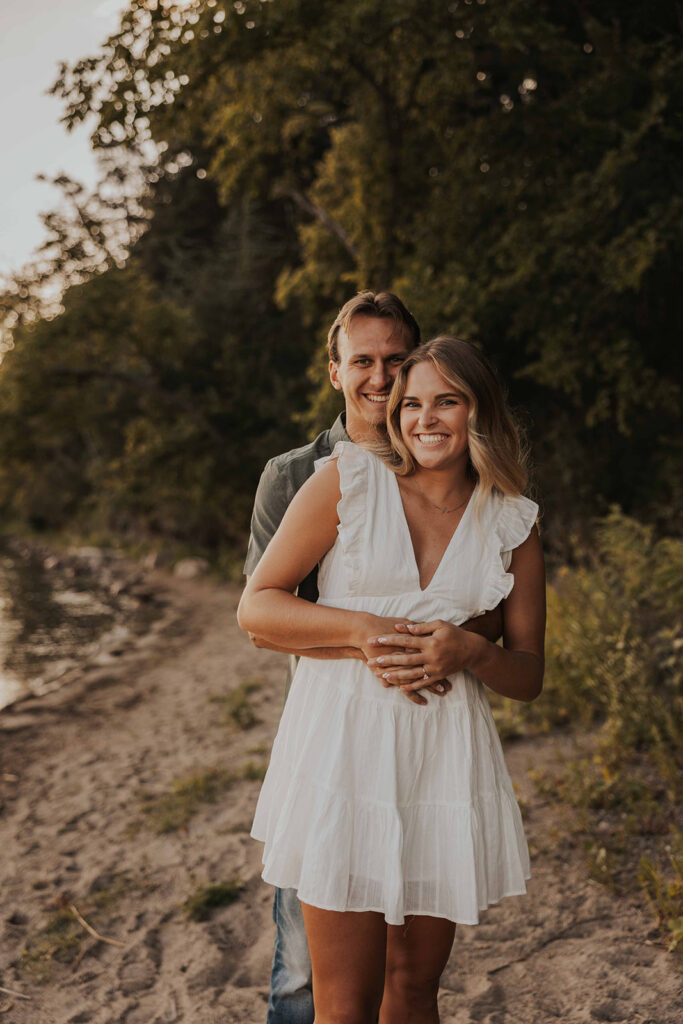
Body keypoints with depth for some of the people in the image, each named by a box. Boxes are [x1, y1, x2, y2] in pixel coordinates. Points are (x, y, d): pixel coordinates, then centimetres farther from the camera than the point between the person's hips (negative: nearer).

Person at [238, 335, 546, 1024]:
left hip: (446, 756, 3)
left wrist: (469, 650, -12)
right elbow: (256, 607, 0)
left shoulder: (512, 524, 6)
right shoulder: (347, 481, -1)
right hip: (343, 743, -2)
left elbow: (528, 677, 10)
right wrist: (358, 626, -16)